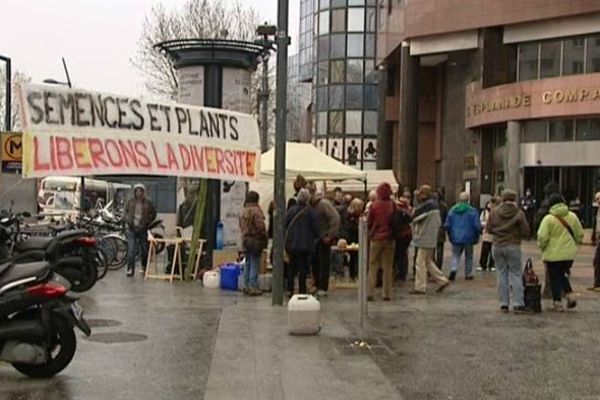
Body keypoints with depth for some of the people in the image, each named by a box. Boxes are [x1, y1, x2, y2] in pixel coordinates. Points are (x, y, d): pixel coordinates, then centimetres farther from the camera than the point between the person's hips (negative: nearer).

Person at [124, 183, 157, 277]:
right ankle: (130, 269, -5)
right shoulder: (130, 202, 4)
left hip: (143, 229, 0)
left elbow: (153, 214, 7)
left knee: (144, 249, 9)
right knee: (131, 250, -7)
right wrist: (127, 220, 2)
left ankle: (144, 267, 27)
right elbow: (126, 212, 18)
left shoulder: (148, 203, -1)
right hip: (132, 228, 0)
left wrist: (147, 222, -4)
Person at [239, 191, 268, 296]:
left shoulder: (244, 211, 9)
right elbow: (260, 227, -19)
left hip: (245, 240, 8)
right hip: (255, 240, -8)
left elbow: (241, 226, 15)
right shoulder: (256, 211, -16)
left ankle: (246, 286, 19)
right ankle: (253, 287, -2)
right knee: (254, 264, -3)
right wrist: (265, 238, -7)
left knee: (248, 264, 15)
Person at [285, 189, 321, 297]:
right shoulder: (310, 212, -9)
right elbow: (316, 228, -5)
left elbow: (285, 225, 3)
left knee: (291, 267, 12)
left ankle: (289, 290, 12)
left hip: (291, 243, 3)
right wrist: (316, 237, 14)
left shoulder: (291, 210, 0)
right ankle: (302, 291, 3)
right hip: (305, 244, -3)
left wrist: (286, 240, 15)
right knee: (303, 268, 3)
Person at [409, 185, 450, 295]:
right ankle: (442, 280, 20)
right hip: (431, 239, 10)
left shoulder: (427, 205, -18)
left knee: (421, 263, -3)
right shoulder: (434, 205, 13)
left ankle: (420, 287, 2)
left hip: (425, 239, -10)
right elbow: (439, 223, 17)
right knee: (428, 262, 19)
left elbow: (415, 217, -17)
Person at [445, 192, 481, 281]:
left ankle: (454, 269, -13)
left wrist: (450, 235, 15)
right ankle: (468, 274, 18)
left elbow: (447, 225, 2)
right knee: (468, 256, 13)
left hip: (456, 237, 2)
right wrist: (477, 236, 4)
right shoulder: (472, 211, -10)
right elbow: (477, 226, -11)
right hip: (468, 238, -2)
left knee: (455, 255, 11)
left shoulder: (453, 210, 0)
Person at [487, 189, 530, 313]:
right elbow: (525, 232, -6)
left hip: (497, 246, 3)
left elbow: (488, 229, 5)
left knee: (502, 275, 8)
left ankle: (504, 304, 8)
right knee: (516, 274, 3)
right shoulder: (519, 213, -8)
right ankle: (518, 304, -1)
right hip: (513, 246, -3)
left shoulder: (494, 212, -1)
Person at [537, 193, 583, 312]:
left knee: (555, 278, 5)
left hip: (553, 254, -4)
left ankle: (557, 302, 6)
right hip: (569, 253, 4)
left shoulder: (548, 219, -12)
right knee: (563, 275, 22)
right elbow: (580, 234, 8)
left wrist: (542, 247, 3)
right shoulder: (572, 216, 2)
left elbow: (542, 237, -16)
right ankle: (570, 294, 6)